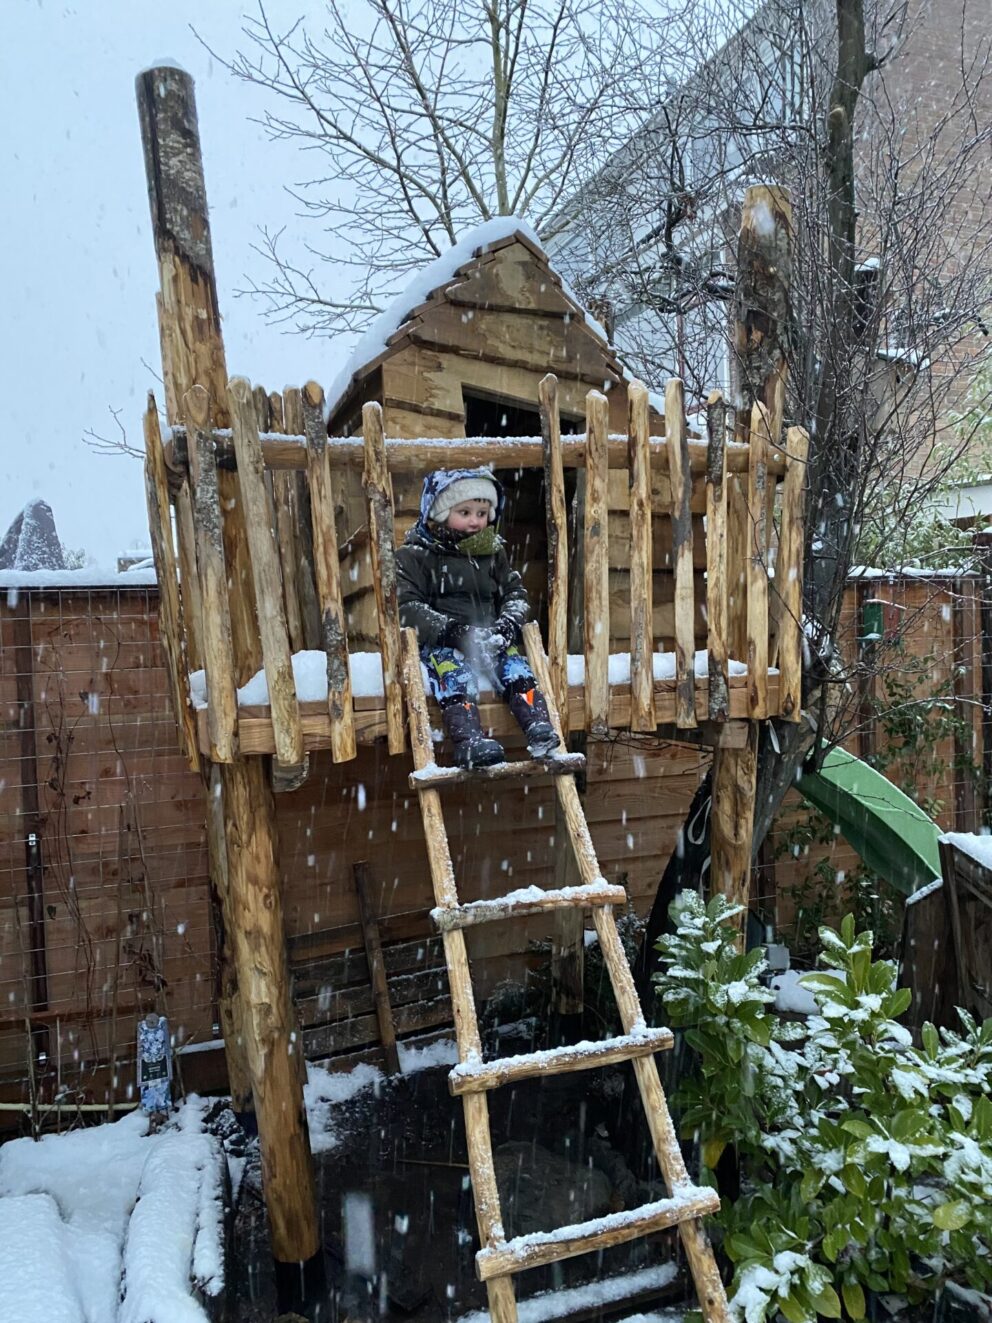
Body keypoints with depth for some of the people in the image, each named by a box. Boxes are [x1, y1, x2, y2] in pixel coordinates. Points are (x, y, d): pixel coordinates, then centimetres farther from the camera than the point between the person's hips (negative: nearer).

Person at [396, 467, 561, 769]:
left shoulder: (493, 552, 18)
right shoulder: (414, 556, 2)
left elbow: (515, 594, 15)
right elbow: (407, 608, -9)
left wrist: (507, 625, -10)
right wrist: (454, 631, -23)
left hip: (489, 639, 5)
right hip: (438, 643, -4)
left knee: (514, 663, -23)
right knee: (453, 671, -33)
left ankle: (540, 729, -36)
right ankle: (469, 743, -51)